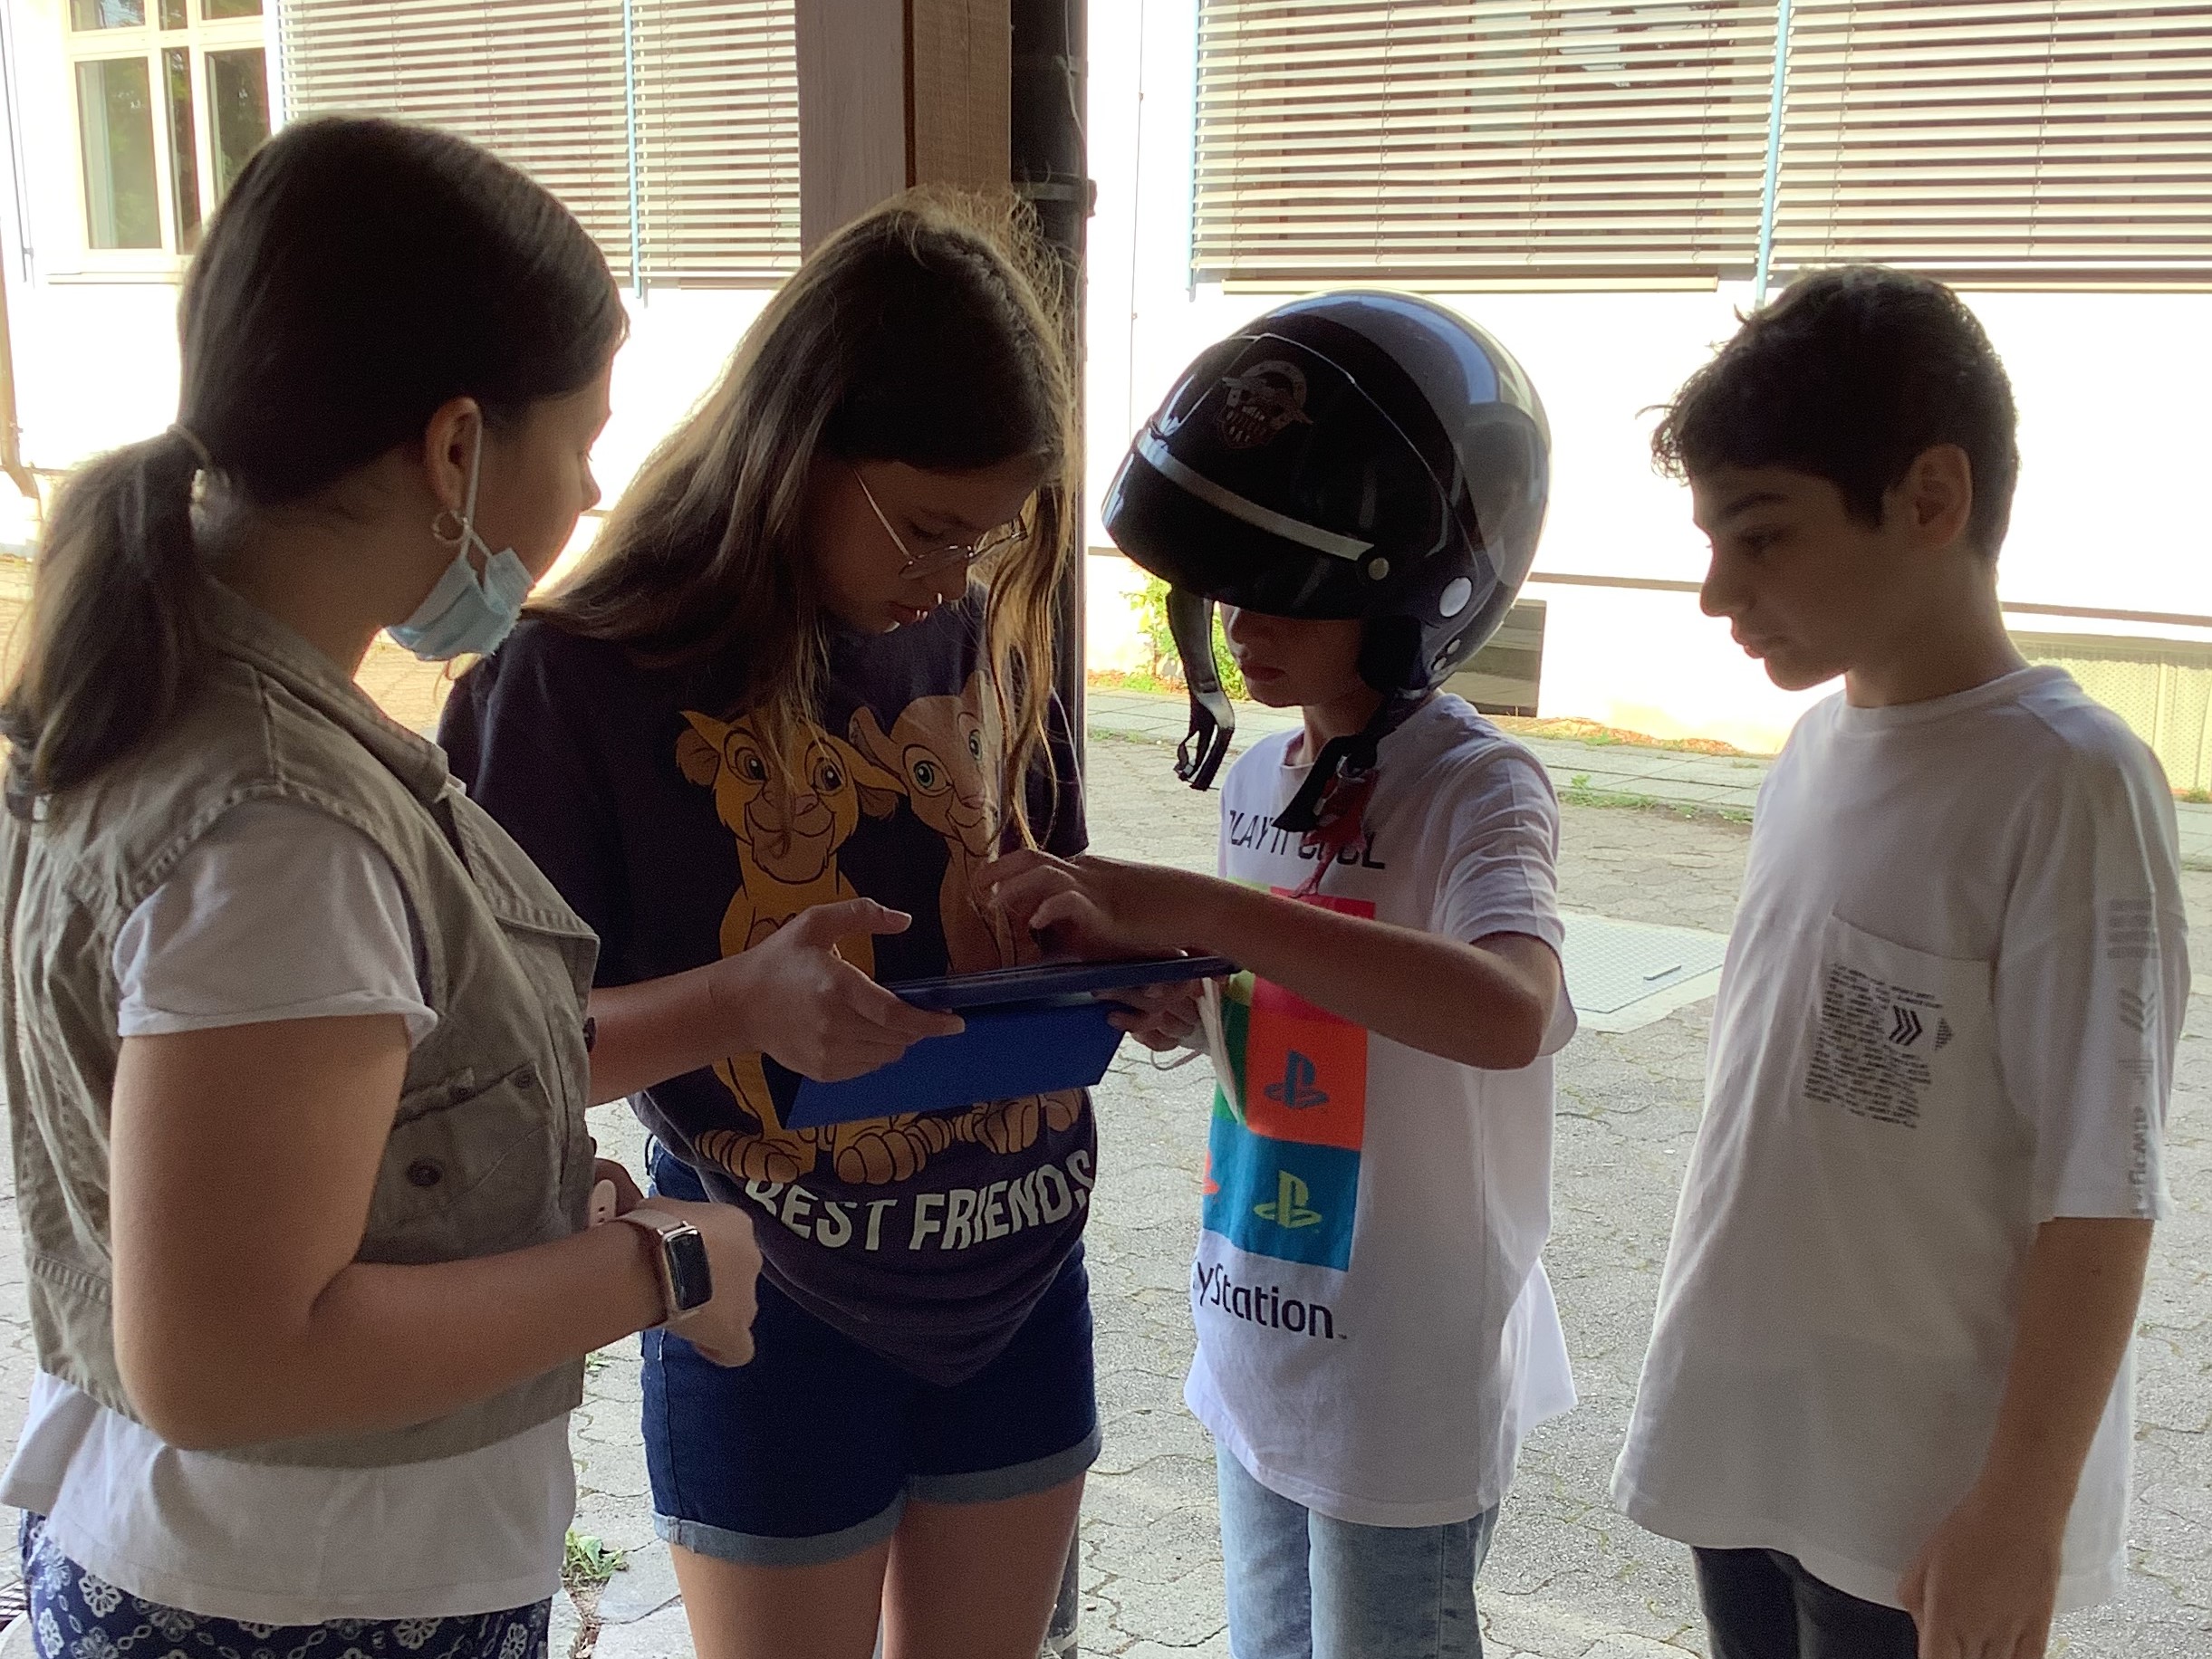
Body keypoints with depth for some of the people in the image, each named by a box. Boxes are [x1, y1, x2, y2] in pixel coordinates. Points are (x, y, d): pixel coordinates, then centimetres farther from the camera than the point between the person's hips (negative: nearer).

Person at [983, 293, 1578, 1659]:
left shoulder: (1476, 786, -19)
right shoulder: (1260, 776, 2)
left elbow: (1507, 1013, -40)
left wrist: (1199, 907, -42)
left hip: (1405, 1387, -7)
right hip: (1261, 1347, 7)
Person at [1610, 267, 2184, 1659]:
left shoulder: (2065, 784, -17)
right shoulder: (1820, 748, 3)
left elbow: (2100, 1190, -17)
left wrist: (2021, 1511, -14)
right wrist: (1714, 1380, 14)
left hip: (1923, 1497, -6)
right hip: (1745, 1437, 6)